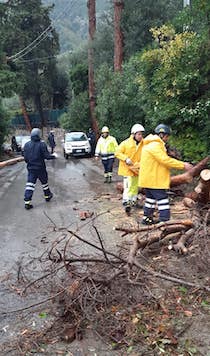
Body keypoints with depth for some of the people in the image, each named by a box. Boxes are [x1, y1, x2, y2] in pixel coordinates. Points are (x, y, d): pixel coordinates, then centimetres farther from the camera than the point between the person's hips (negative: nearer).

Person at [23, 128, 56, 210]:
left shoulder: (27, 145, -1)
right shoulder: (42, 144, -15)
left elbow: (25, 158, 3)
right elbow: (47, 156, -14)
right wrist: (53, 156, 5)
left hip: (31, 168, 3)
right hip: (40, 168, -3)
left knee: (30, 184, 1)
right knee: (44, 182, 18)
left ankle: (27, 202, -5)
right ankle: (47, 196, 36)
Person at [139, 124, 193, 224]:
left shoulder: (153, 144, 17)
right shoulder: (155, 145, -19)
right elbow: (166, 160, -26)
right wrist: (183, 165, -21)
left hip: (149, 179, 11)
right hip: (154, 180, -11)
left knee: (150, 198, 19)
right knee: (163, 200, -8)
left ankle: (147, 218, 28)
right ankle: (165, 220, -7)